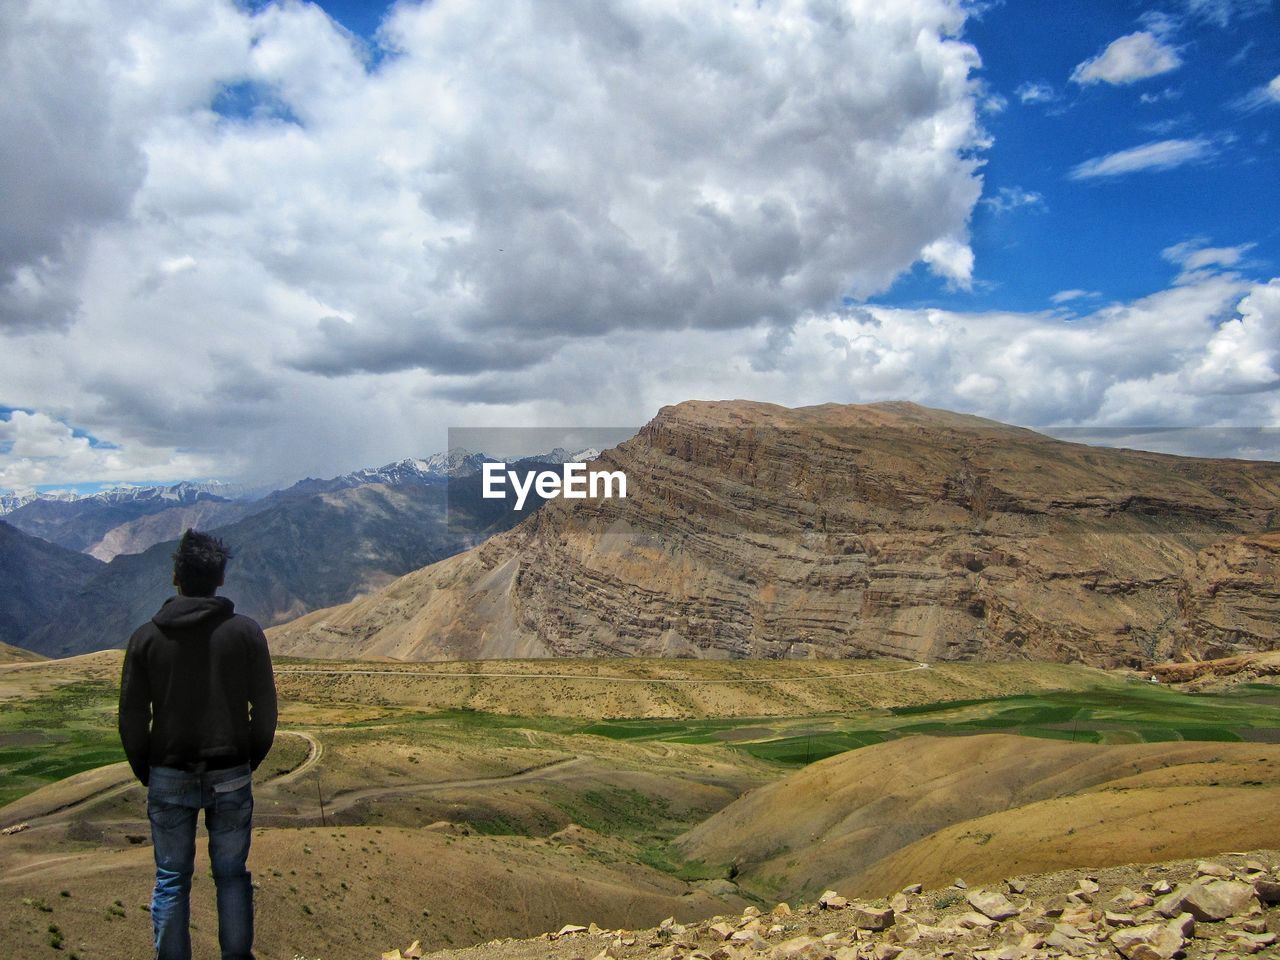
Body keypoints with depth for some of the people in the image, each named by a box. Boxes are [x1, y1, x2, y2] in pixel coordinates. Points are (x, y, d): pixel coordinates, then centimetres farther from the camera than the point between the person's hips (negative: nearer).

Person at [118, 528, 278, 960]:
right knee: (232, 875, 13)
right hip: (231, 777, 0)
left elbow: (131, 717, -1)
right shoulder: (245, 632, -7)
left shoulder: (146, 636, -5)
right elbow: (265, 710, -4)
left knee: (171, 880, 13)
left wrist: (144, 771, 13)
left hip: (169, 778, 0)